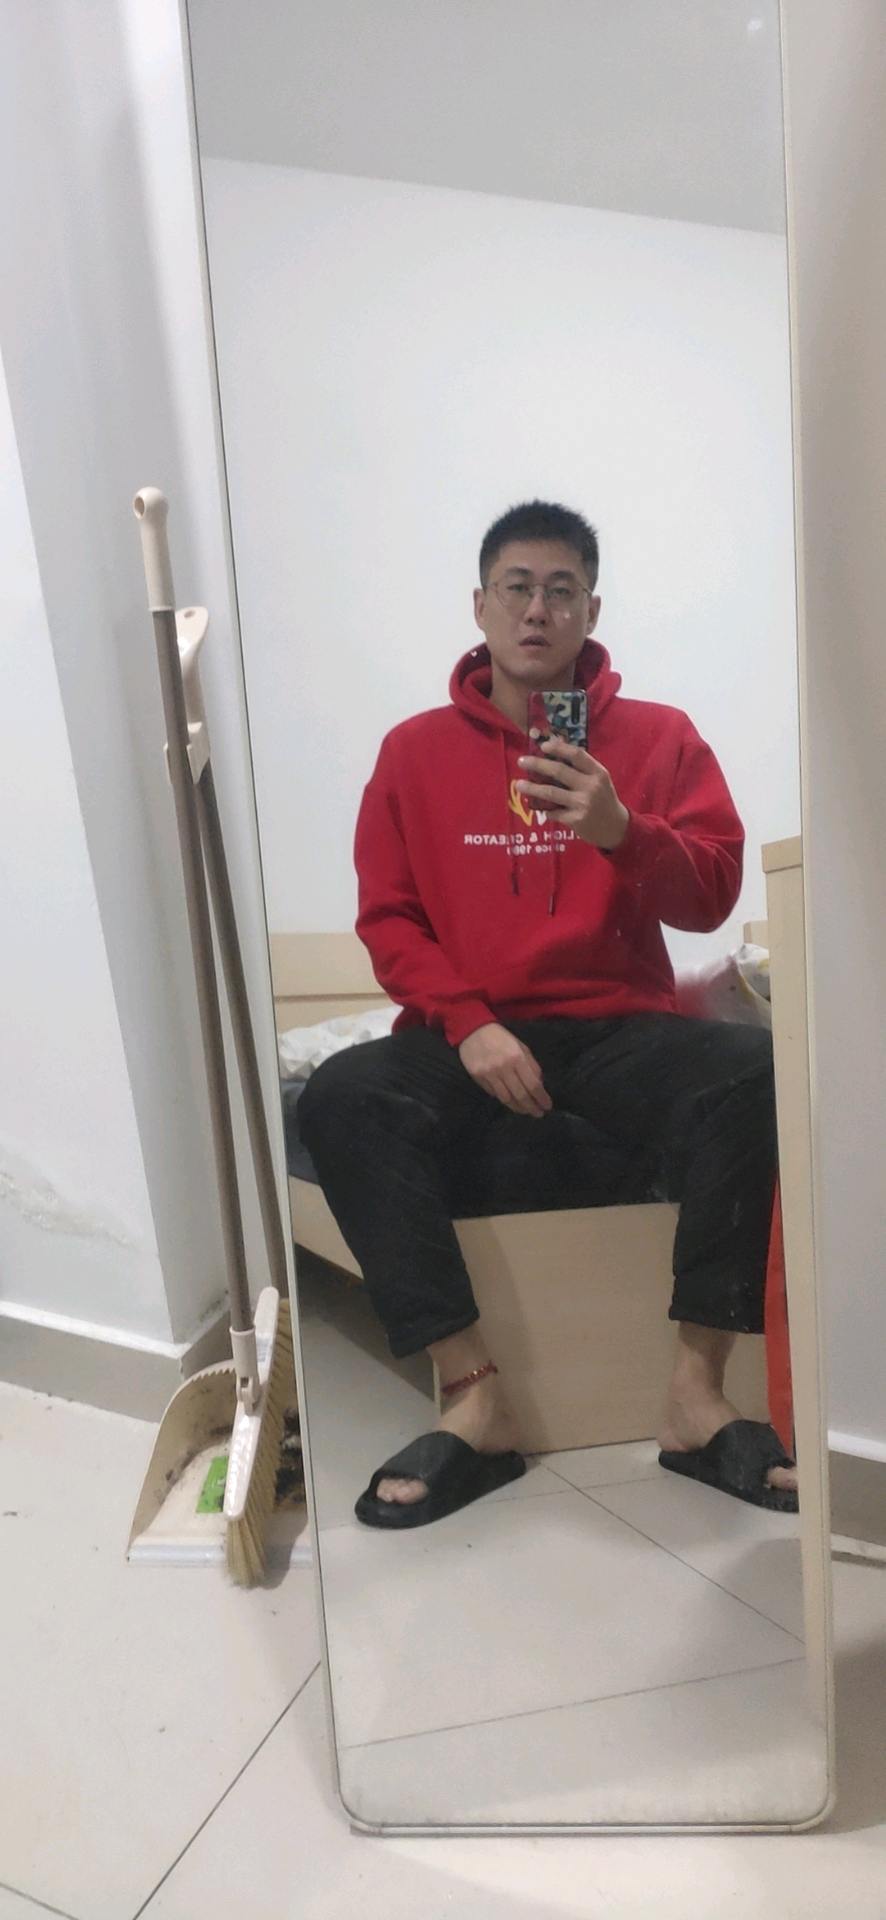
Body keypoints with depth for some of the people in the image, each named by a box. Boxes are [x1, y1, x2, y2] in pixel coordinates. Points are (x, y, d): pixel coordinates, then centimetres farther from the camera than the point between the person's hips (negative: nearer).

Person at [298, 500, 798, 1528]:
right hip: (469, 1036, 1)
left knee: (757, 1073, -29)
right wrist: (469, 1025, -13)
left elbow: (711, 897, 0)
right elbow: (387, 918, 4)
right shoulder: (415, 749, 9)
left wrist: (618, 829, -20)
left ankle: (697, 1393, -17)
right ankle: (475, 1397, -20)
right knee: (341, 1098, -28)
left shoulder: (659, 736, 8)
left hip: (620, 1028, 0)